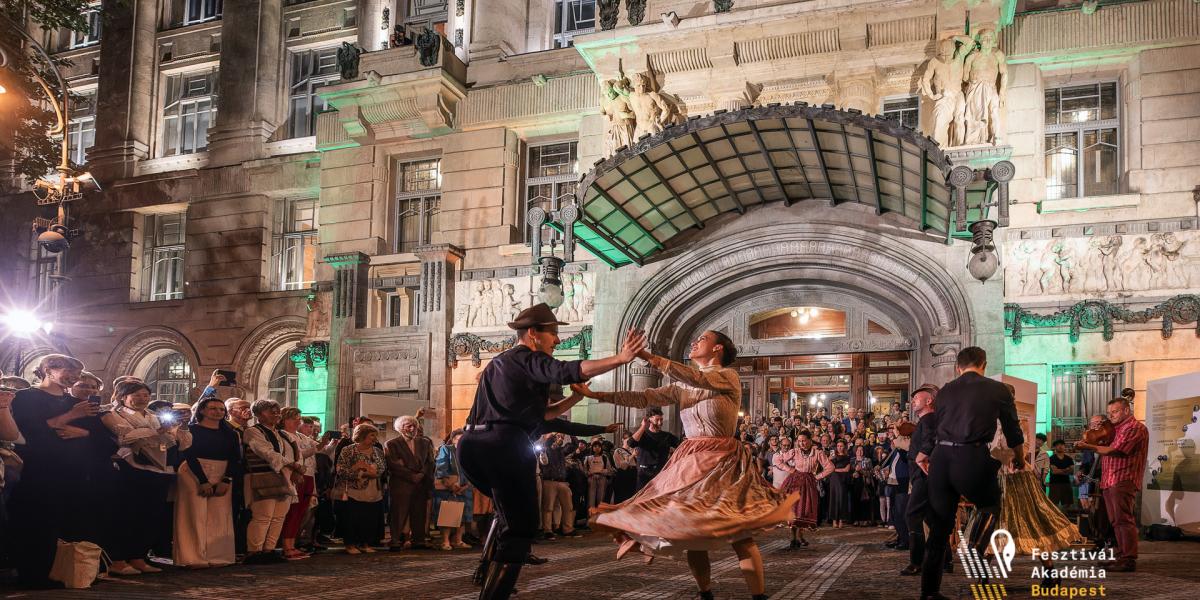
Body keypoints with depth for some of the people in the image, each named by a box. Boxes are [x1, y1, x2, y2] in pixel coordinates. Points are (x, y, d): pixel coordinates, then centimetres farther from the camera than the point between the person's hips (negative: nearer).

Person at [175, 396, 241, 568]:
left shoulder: (230, 434, 12)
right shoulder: (191, 430, 0)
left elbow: (235, 459, 6)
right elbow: (189, 456, -9)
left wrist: (226, 481, -9)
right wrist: (203, 481, -17)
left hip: (222, 478, 4)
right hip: (194, 475, -4)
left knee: (220, 518, 1)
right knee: (196, 515, -6)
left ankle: (218, 557, 4)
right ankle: (193, 558, -4)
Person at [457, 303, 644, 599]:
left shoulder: (500, 362, 30)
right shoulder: (527, 359, 2)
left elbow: (538, 414, 32)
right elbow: (566, 371, -18)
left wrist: (576, 397, 26)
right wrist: (620, 358, -23)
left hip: (471, 443, 9)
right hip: (503, 444, -9)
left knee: (509, 508, 30)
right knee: (520, 526, 0)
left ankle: (489, 570, 23)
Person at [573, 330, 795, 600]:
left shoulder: (729, 376, -3)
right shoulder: (682, 386, 14)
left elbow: (696, 378, -22)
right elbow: (643, 398, 7)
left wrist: (646, 356, -28)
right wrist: (594, 394, -1)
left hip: (723, 463, -6)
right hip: (690, 464, 6)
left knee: (740, 536, -12)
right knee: (691, 533, 4)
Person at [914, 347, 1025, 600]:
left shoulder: (946, 390, 17)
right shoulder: (998, 390, 9)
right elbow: (1012, 430, 19)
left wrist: (924, 453, 42)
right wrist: (1019, 459, 37)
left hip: (940, 458, 4)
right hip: (972, 458, -3)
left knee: (939, 525, 12)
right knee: (989, 506, 25)